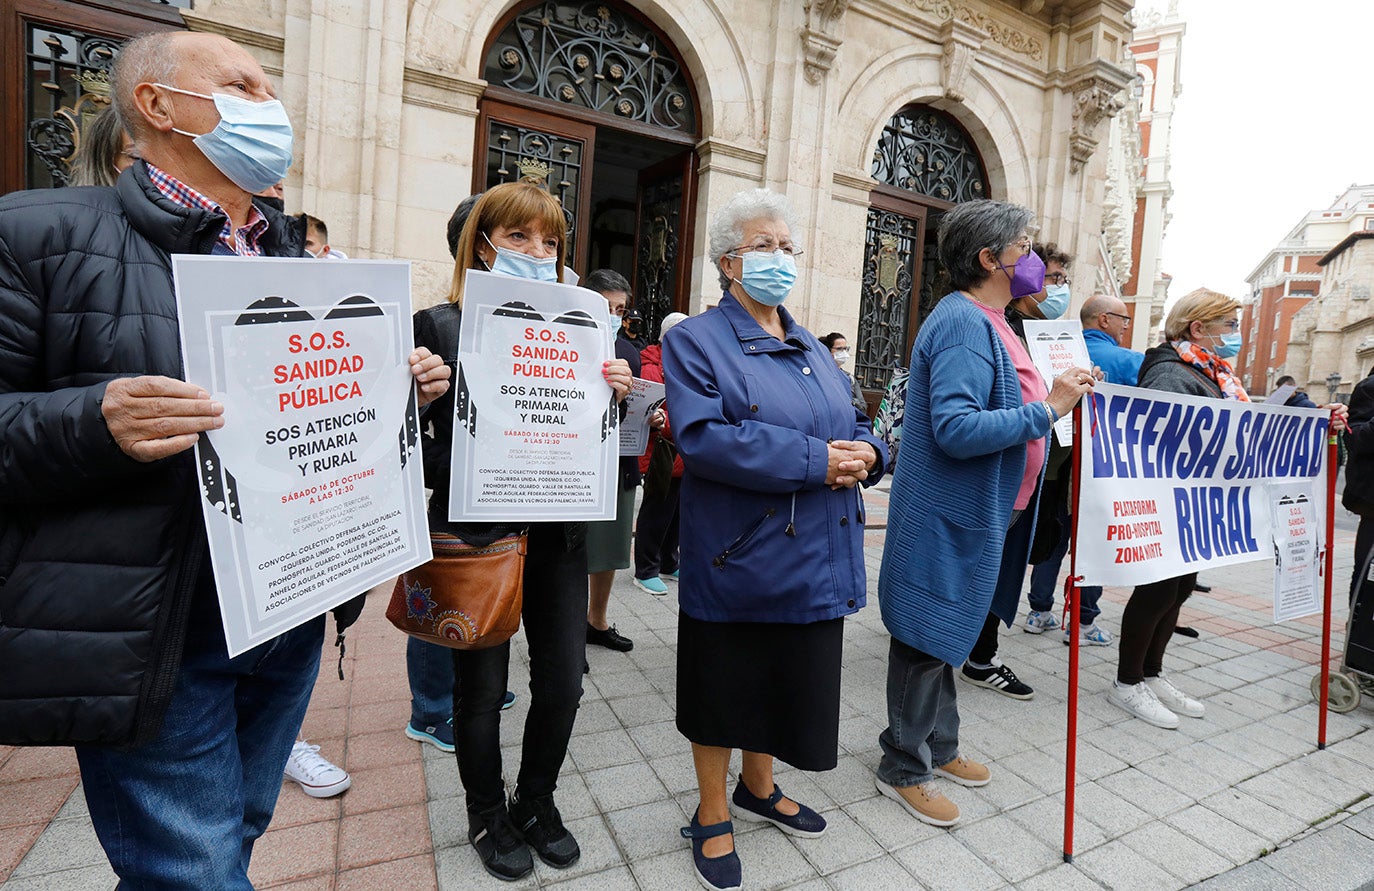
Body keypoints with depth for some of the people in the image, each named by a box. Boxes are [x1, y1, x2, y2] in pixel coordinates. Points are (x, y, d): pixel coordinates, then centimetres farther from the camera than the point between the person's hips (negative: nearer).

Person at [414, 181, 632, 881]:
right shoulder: (441, 326, -5)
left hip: (559, 535, 4)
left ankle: (536, 803, 40)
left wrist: (613, 395, -8)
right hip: (476, 537, -3)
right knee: (482, 687, 13)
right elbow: (416, 446, -5)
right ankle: (487, 816, 40)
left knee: (562, 683, 12)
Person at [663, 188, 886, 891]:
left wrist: (865, 453, -9)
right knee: (725, 687, 11)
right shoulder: (695, 341, -7)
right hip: (738, 558, -6)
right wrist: (815, 461, -23)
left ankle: (758, 789, 46)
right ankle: (712, 816, 35)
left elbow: (855, 424, 16)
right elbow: (703, 438, -22)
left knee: (788, 680, 21)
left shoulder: (812, 349, 15)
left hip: (816, 560, 7)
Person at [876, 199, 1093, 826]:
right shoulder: (962, 323, -20)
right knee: (929, 642, 3)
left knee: (946, 637, 21)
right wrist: (1046, 409, -23)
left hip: (975, 515, 11)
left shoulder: (987, 321, 14)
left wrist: (1054, 397, 10)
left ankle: (938, 746, 39)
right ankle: (903, 769, 21)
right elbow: (956, 428, -30)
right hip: (948, 518, -10)